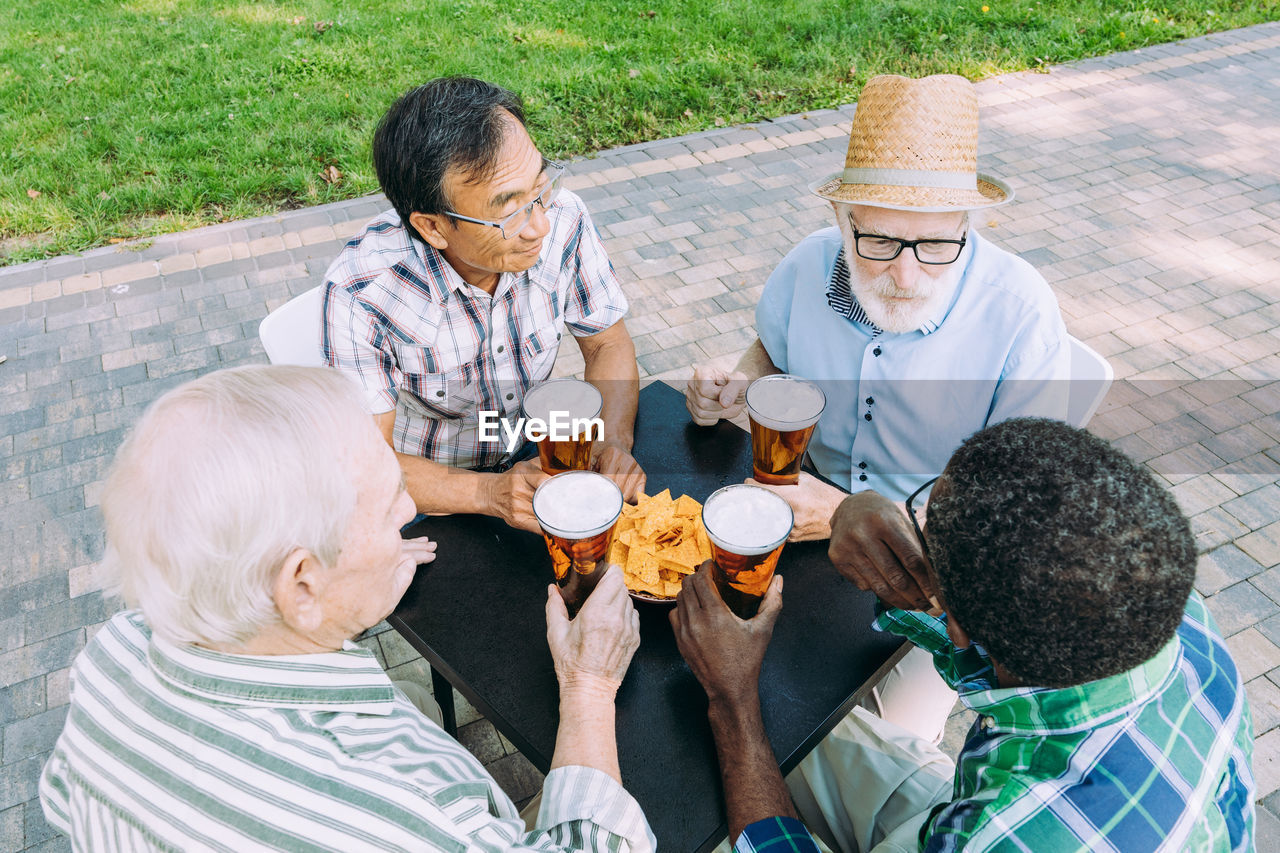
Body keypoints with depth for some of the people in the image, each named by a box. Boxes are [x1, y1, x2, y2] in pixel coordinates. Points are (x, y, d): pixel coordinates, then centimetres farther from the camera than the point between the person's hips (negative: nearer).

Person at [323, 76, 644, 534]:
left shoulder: (562, 219, -21)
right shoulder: (360, 290, -29)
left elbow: (607, 343, -5)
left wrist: (614, 442, -23)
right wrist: (492, 493, -38)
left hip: (532, 460, 5)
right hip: (428, 488, -4)